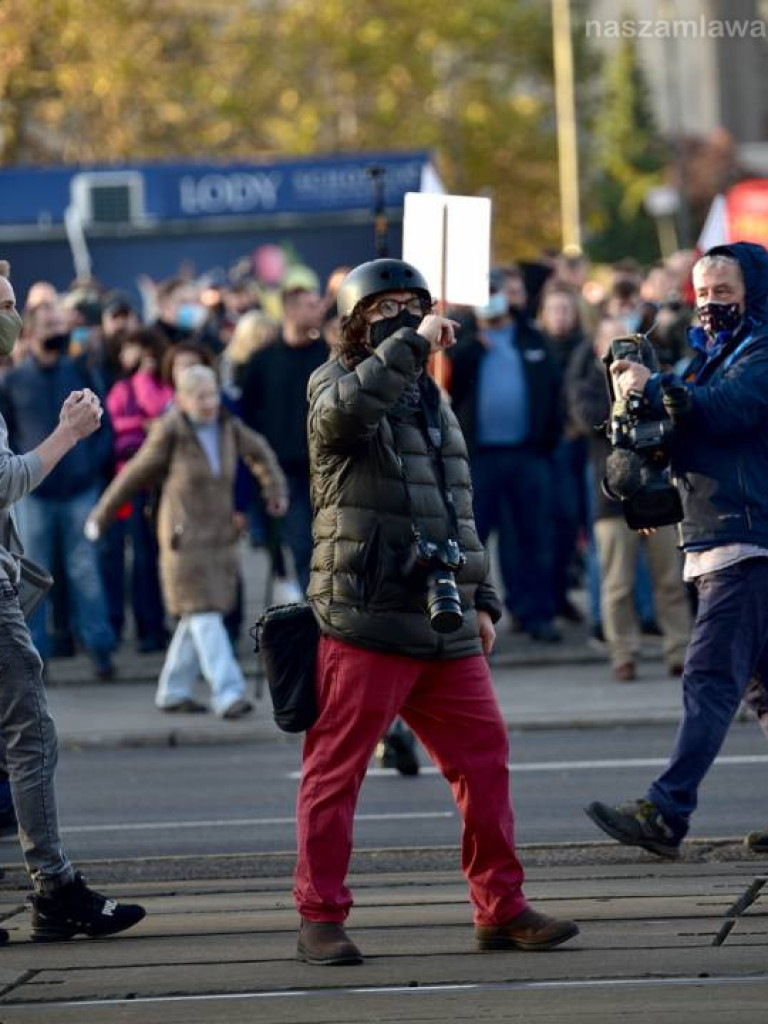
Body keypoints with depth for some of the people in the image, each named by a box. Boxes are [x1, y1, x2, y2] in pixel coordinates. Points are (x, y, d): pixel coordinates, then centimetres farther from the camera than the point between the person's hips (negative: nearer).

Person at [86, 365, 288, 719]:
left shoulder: (228, 427, 2)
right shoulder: (170, 433, -12)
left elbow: (258, 451, 23)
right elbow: (136, 474, -2)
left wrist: (275, 488, 15)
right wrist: (101, 515, 6)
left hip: (220, 538, 6)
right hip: (185, 539, -6)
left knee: (198, 617, 10)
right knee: (204, 614, -12)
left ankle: (172, 691, 21)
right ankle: (228, 694, -18)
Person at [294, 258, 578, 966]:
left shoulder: (433, 401, 22)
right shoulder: (338, 385, 0)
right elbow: (342, 411, -29)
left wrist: (482, 599, 20)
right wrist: (412, 344, -27)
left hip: (447, 629, 7)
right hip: (366, 622, -7)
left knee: (484, 755, 5)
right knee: (336, 768, -3)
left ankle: (502, 908, 11)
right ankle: (321, 918, 3)